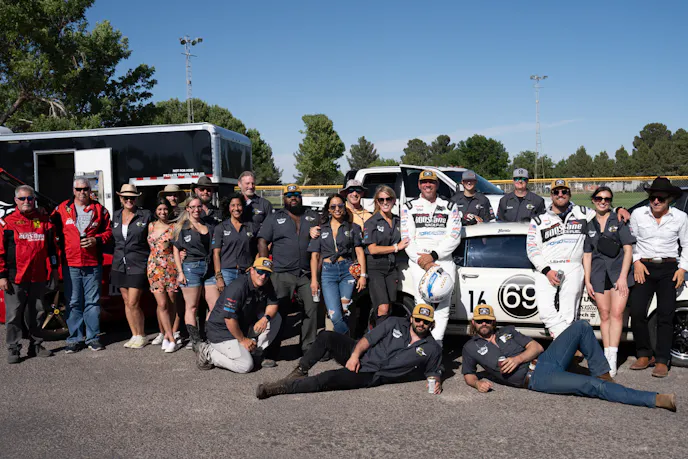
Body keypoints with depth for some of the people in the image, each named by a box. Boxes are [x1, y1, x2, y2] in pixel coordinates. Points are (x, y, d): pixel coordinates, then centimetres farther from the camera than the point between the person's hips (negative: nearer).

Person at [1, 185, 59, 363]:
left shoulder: (44, 220, 9)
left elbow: (51, 247, 15)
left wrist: (54, 268, 14)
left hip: (38, 277, 3)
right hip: (15, 278, -3)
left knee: (37, 313, 12)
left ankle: (36, 345, 24)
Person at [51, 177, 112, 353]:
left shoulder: (99, 210, 6)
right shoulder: (63, 209, 5)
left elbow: (108, 231, 9)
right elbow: (53, 230, 11)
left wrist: (96, 239, -9)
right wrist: (61, 248, -3)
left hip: (93, 264, 0)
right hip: (70, 264, 0)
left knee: (93, 301, 6)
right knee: (73, 302, 5)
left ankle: (93, 338, 15)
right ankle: (75, 338, 13)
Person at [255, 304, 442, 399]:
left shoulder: (432, 349, 4)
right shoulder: (396, 323, 5)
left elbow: (433, 372, 16)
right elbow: (368, 339, 2)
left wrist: (435, 381, -8)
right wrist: (355, 354, -14)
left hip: (371, 376, -3)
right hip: (359, 357, 3)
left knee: (328, 379, -26)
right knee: (326, 336, -20)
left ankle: (282, 388, -21)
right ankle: (300, 371, -8)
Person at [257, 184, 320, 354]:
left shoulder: (312, 216, 15)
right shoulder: (274, 218, 8)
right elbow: (262, 242, 2)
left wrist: (316, 234, -5)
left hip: (307, 274, 3)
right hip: (282, 275, -2)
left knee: (312, 307, 1)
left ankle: (308, 346, 13)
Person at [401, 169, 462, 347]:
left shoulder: (450, 207, 14)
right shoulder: (409, 207, 13)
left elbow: (454, 237, 2)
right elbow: (407, 239, 4)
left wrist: (433, 255, -11)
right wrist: (423, 262, -8)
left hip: (444, 261, 1)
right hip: (418, 262, -1)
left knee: (443, 305, -7)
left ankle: (437, 343, -5)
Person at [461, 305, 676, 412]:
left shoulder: (507, 331, 19)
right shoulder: (471, 348, 10)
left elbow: (536, 347, 11)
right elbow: (468, 375, 16)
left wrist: (518, 358, -9)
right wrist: (478, 383, -9)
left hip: (546, 358, 5)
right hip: (535, 378, -5)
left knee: (581, 326, -10)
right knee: (591, 385, -21)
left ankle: (603, 375, -4)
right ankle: (656, 400, -21)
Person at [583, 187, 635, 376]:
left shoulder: (619, 220, 3)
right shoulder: (589, 225, 12)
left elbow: (628, 250, 0)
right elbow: (587, 255, 13)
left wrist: (623, 276, -9)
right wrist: (587, 281, 7)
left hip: (619, 271, -3)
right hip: (599, 274, 3)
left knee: (616, 313, -11)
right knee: (604, 315, 5)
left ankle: (612, 358, -12)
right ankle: (606, 356, 9)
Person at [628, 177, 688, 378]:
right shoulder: (638, 214, 1)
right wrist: (637, 261, -1)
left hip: (669, 269, 0)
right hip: (644, 268, 1)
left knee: (665, 315, -2)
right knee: (637, 312, -7)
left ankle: (662, 361, 5)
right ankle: (644, 355, 9)